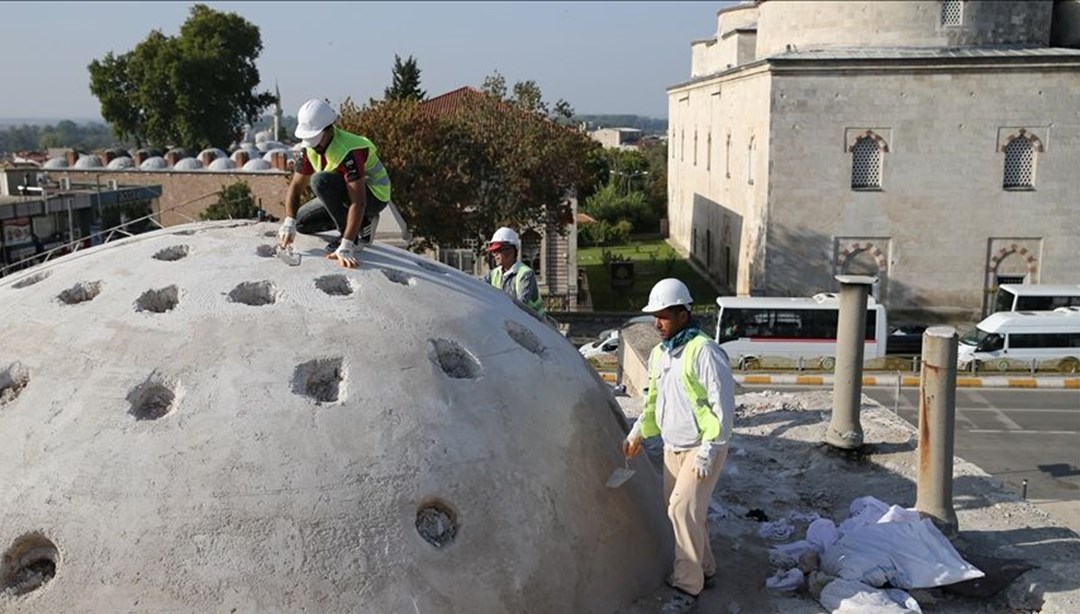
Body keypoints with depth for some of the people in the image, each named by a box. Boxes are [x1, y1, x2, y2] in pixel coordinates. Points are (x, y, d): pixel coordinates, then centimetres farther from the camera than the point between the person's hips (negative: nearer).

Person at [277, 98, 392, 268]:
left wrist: (345, 247, -43)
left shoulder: (348, 151, -33)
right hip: (345, 193, 9)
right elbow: (296, 186, -3)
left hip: (374, 195, -9)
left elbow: (358, 202, -38)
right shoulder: (310, 148, -8)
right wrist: (289, 223, -20)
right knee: (302, 222, 2)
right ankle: (363, 224, 10)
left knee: (320, 180, -31)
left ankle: (351, 239, -18)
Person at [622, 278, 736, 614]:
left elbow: (723, 404, -20)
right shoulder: (659, 353, 6)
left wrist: (708, 451, -21)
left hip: (702, 448, -8)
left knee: (683, 510, -12)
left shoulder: (704, 351, -20)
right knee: (681, 510, 13)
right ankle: (703, 569, 32)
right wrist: (637, 433, 18)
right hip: (673, 447, 8)